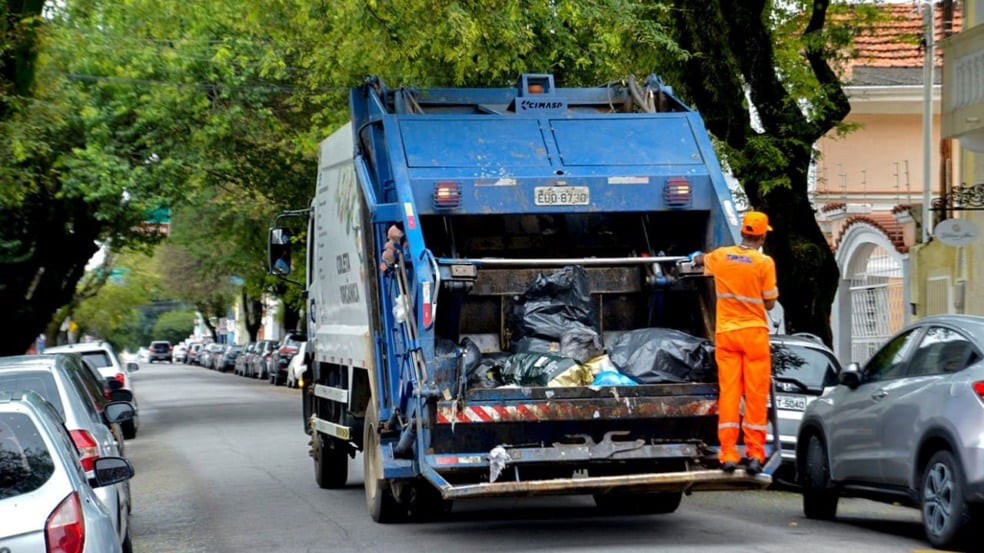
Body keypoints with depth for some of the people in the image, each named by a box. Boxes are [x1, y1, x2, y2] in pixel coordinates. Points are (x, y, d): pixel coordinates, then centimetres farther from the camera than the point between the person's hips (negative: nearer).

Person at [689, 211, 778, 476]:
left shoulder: (721, 256, 2)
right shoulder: (764, 263, -10)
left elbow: (700, 259, 26)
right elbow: (769, 303, -5)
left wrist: (696, 257, 50)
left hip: (726, 332, 3)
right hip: (754, 332, -3)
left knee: (728, 392, 3)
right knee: (756, 394, 1)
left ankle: (728, 453, 0)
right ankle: (755, 453, 1)